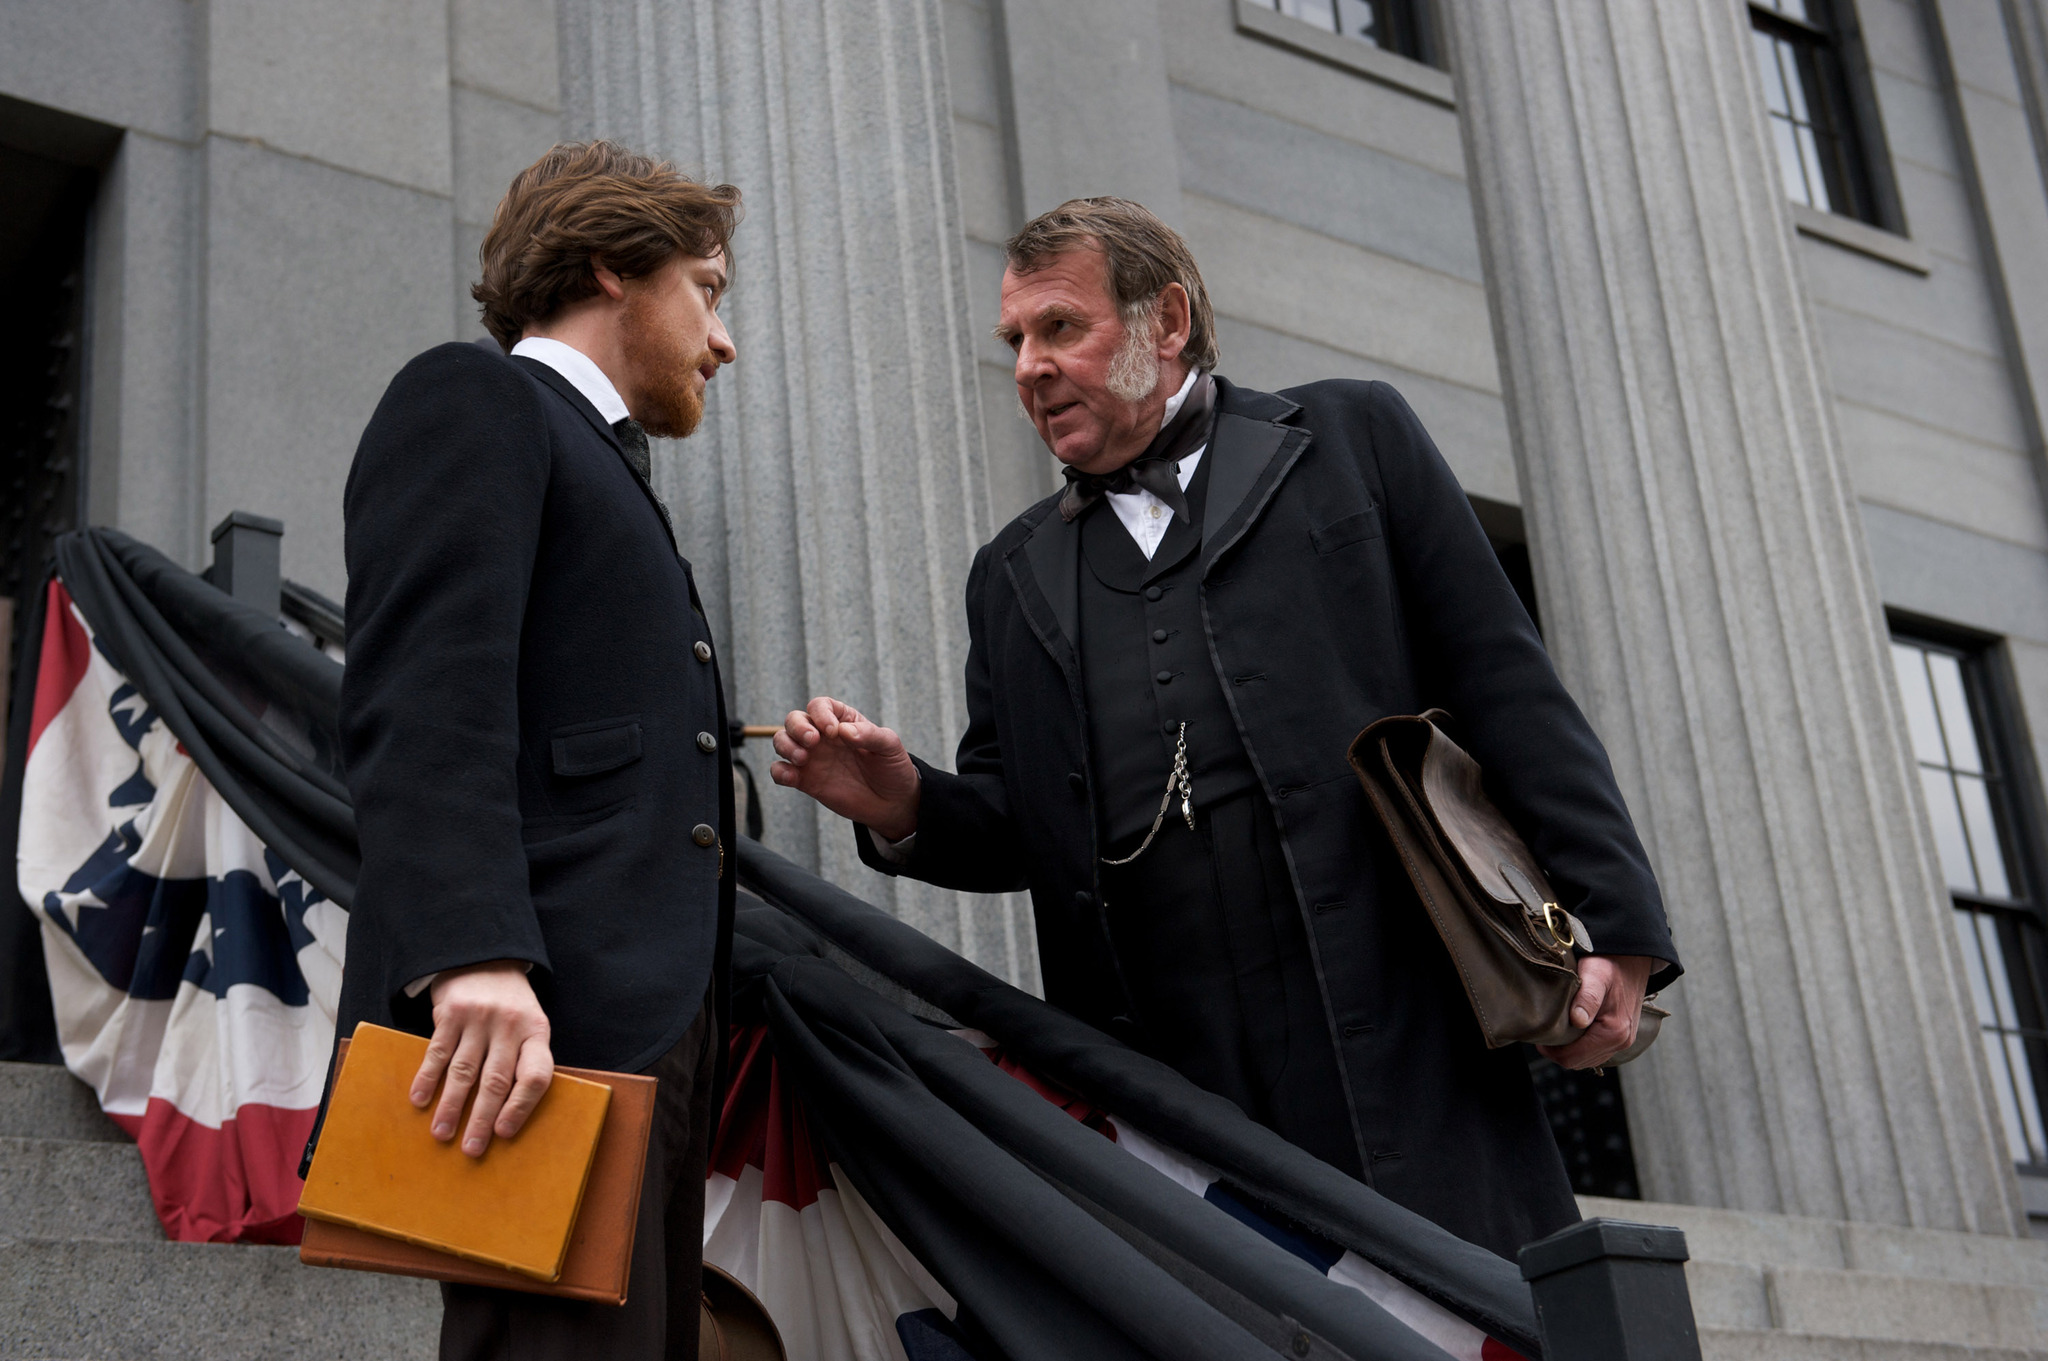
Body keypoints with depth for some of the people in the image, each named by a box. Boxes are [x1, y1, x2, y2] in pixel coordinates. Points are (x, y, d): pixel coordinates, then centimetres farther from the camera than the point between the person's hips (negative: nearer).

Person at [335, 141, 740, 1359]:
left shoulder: (604, 474, 31)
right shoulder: (475, 401, 3)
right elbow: (422, 699, -13)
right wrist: (472, 956, -25)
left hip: (644, 1028, 9)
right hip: (539, 1013, -9)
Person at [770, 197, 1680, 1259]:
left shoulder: (1349, 439, 12)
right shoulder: (1015, 575, 22)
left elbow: (1504, 688, 5)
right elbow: (1013, 832, 20)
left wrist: (1607, 920, -5)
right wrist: (904, 806, -3)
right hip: (1164, 1083, 3)